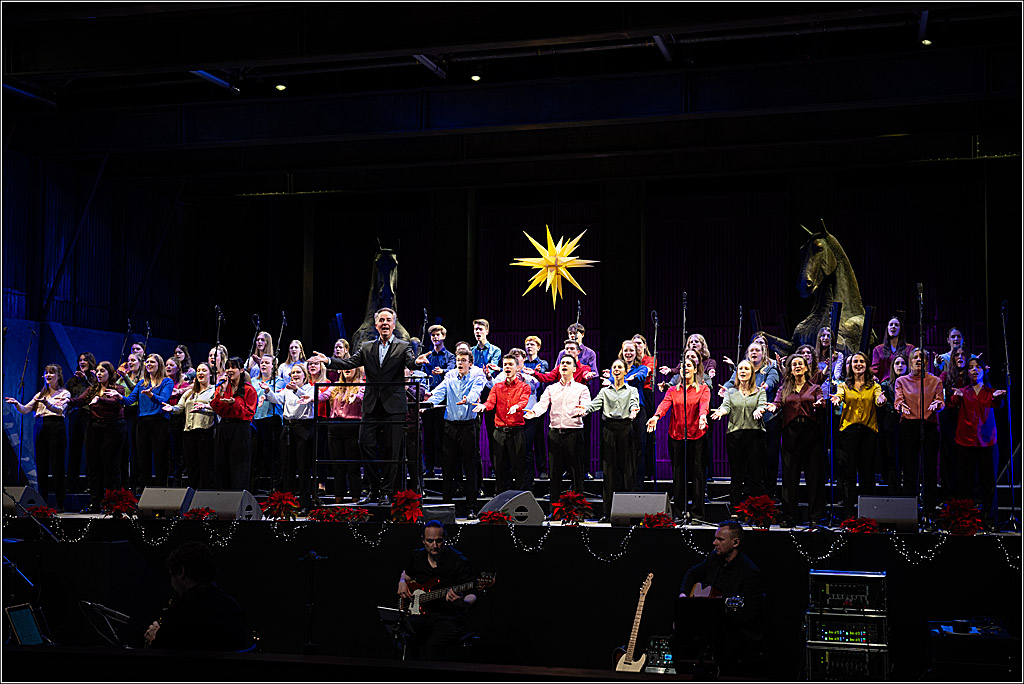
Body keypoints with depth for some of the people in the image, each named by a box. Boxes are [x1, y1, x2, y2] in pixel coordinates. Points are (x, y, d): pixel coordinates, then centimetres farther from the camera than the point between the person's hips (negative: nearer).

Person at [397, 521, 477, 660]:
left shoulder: (459, 561, -6)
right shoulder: (417, 557, 10)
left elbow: (471, 595, -8)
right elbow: (406, 574, 34)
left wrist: (463, 603, -31)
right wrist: (402, 583, 11)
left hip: (449, 617, -4)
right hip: (421, 614, 5)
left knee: (433, 645, -34)